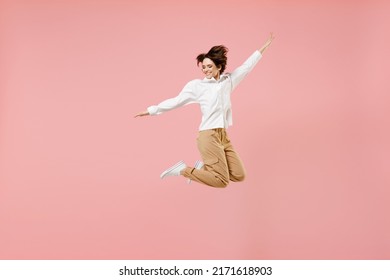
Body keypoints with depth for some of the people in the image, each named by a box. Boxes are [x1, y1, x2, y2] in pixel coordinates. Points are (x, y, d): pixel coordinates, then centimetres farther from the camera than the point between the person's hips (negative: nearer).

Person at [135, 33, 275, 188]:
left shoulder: (228, 80, 11)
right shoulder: (197, 85, -2)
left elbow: (247, 66, 19)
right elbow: (176, 101, 0)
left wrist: (264, 46, 24)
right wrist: (151, 110, -1)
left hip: (223, 135, 6)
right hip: (208, 136, -6)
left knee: (239, 176, 6)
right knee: (221, 181, -11)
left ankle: (204, 166, 21)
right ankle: (183, 170, 3)